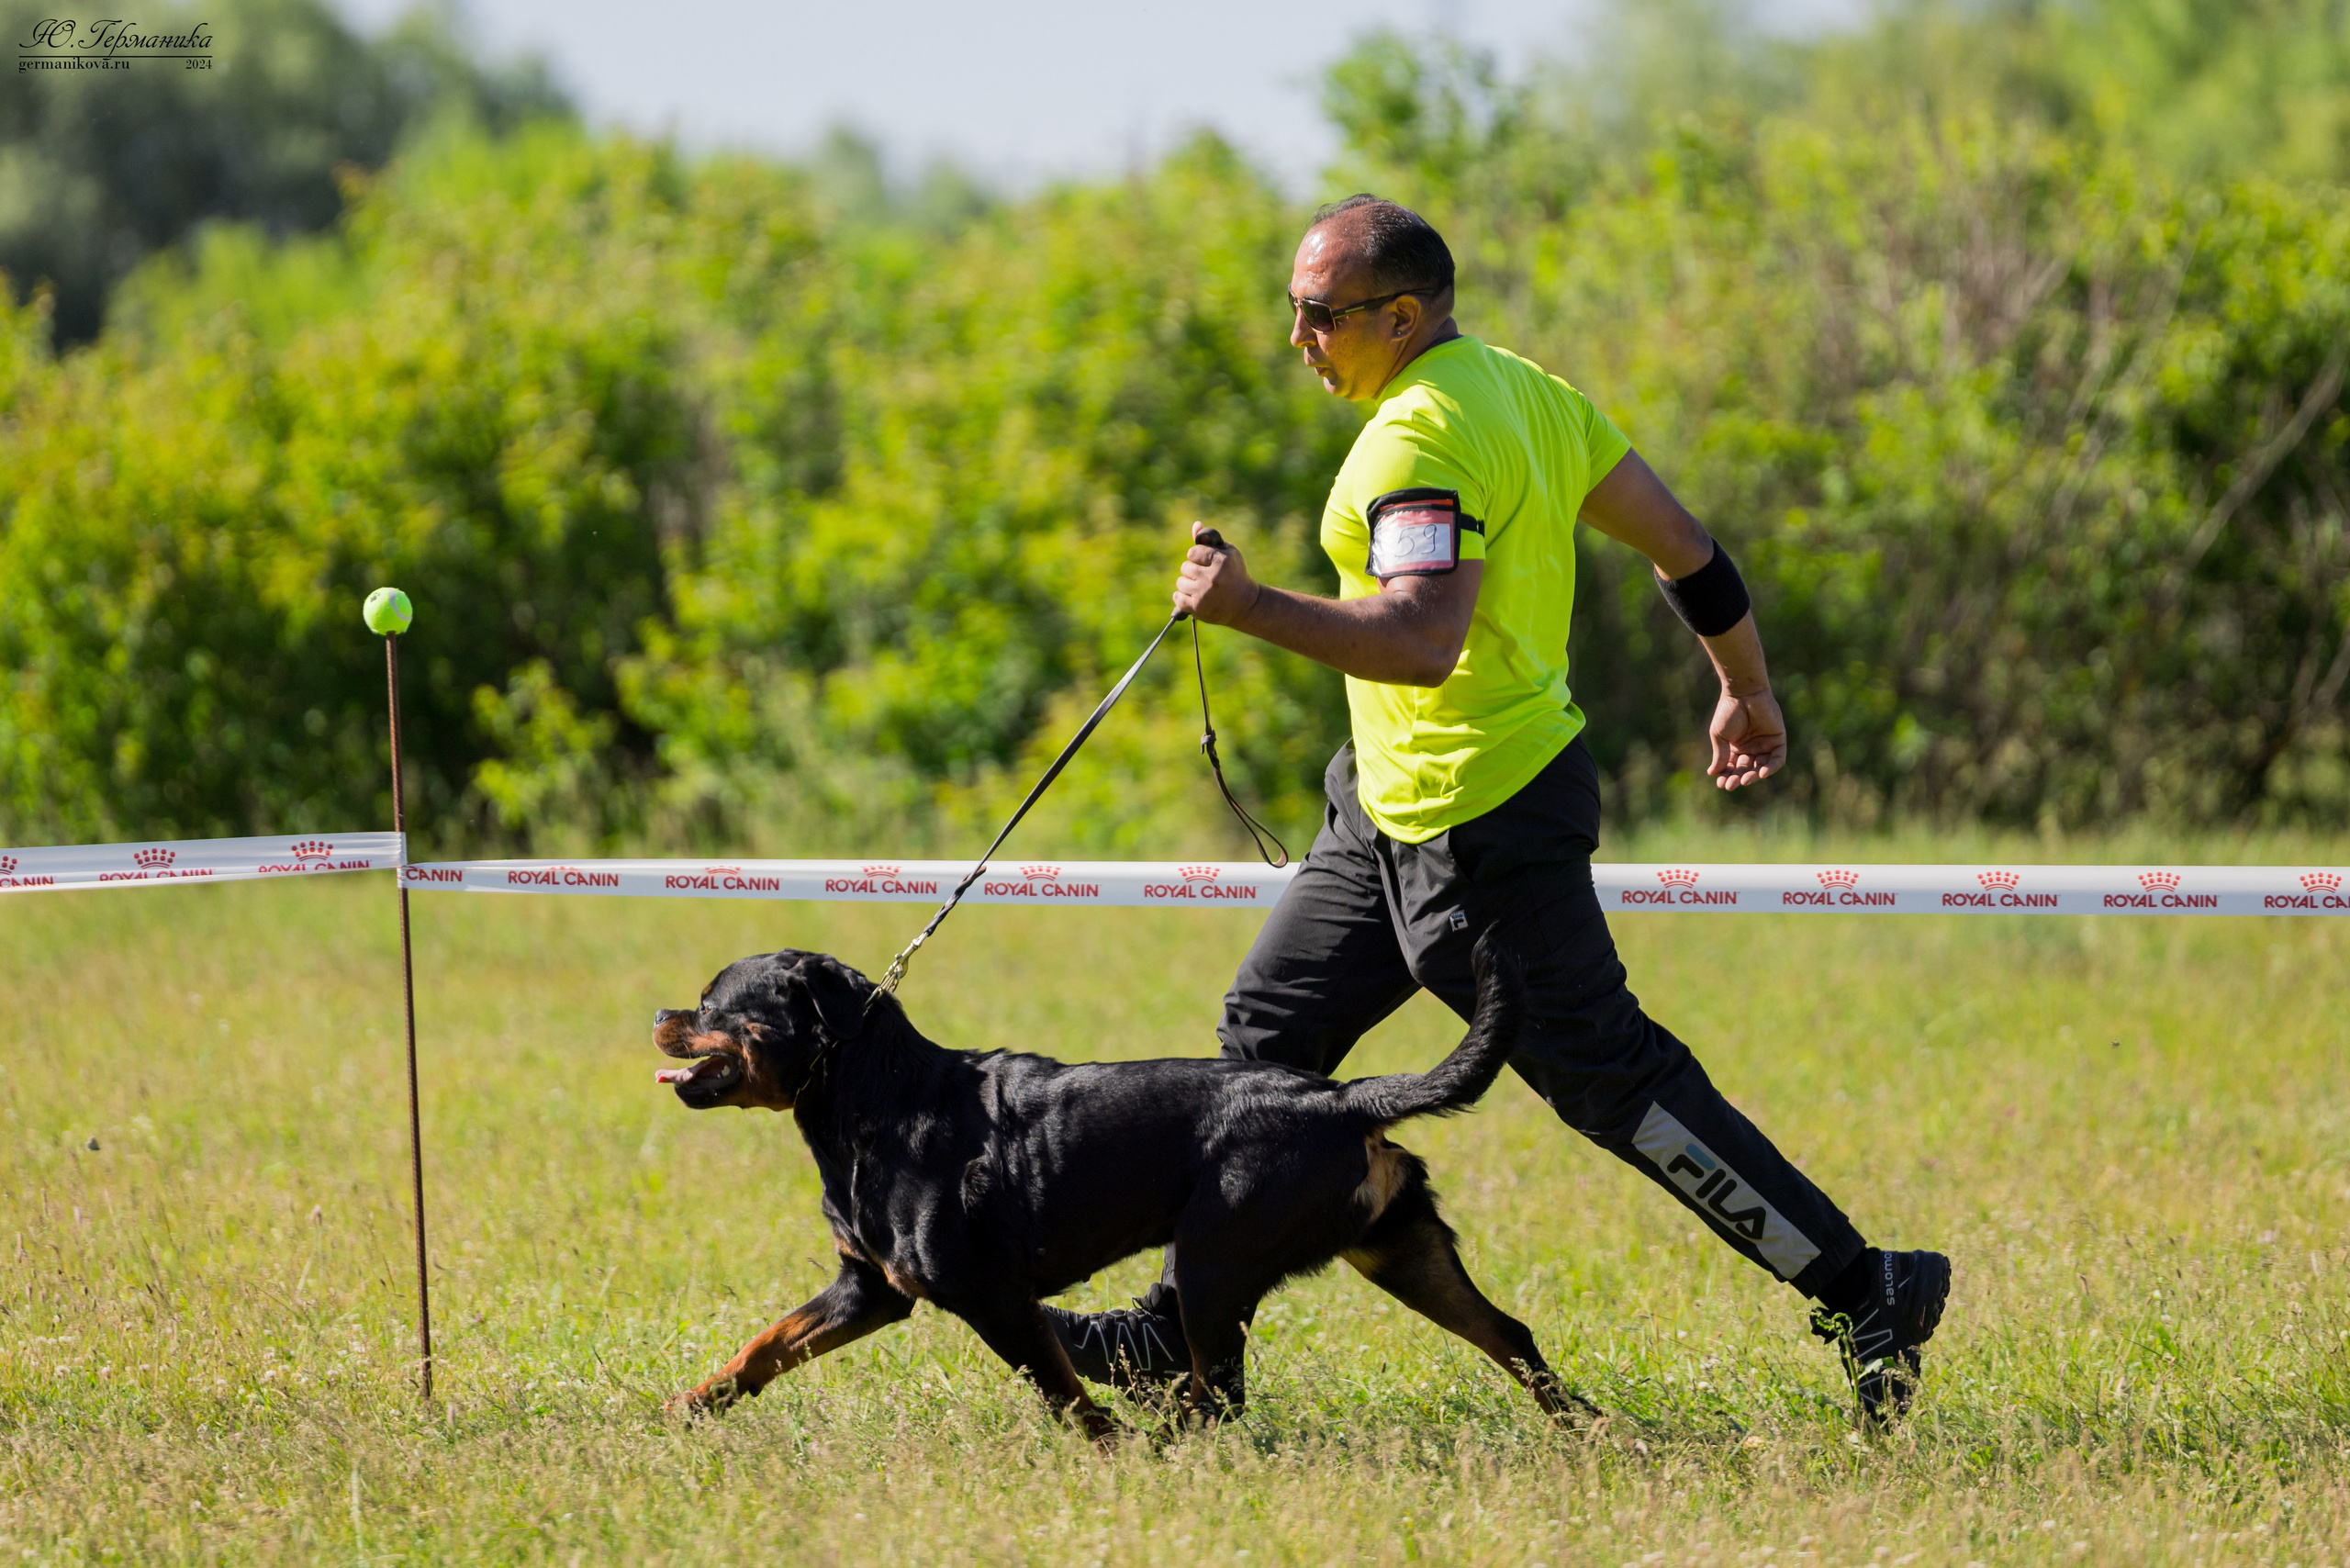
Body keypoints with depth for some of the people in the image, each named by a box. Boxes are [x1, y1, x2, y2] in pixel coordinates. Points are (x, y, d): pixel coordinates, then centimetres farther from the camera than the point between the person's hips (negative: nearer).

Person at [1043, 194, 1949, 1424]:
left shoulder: (1420, 435, -21)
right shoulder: (1525, 390, 9)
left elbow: (1423, 639, -33)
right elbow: (1681, 542, 13)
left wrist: (1249, 607, -31)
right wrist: (1747, 690, 25)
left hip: (1481, 827, -11)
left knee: (1609, 1077, -5)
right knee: (1268, 1034, 13)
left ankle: (1864, 1290, 3)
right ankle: (1187, 1338, 18)